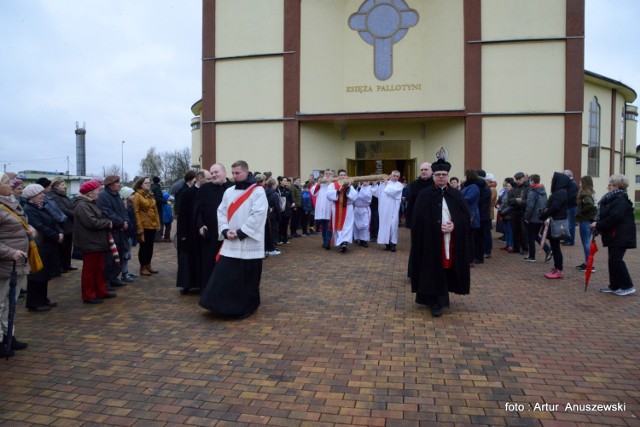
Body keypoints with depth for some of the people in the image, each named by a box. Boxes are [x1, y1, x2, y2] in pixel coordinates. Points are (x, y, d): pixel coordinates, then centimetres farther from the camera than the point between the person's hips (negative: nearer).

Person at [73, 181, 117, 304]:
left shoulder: (91, 204, 17)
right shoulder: (82, 205, -17)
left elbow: (100, 217, 21)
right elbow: (92, 222, -26)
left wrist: (107, 223, 1)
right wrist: (108, 223, -12)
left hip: (97, 242, 11)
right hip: (89, 243, -11)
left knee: (100, 268, 16)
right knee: (89, 269, -2)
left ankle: (101, 291, 26)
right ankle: (88, 295, 7)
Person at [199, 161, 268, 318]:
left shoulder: (258, 191, -6)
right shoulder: (229, 192, 12)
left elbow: (258, 215, -15)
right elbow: (221, 212, 11)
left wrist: (241, 232, -16)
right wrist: (225, 230, -6)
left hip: (249, 243, -5)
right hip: (230, 243, 5)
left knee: (247, 278, 3)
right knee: (224, 276, 4)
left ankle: (246, 307, 17)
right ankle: (225, 306, 17)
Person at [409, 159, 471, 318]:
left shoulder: (456, 195, 9)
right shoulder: (424, 195, 0)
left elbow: (466, 217, 5)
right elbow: (418, 220, -6)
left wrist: (454, 226, -12)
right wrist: (437, 228, -14)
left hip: (452, 242, 3)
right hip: (431, 241, -3)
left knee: (447, 270, 12)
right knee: (433, 271, -2)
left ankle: (440, 297, 31)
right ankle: (435, 302, 6)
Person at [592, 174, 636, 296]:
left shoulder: (621, 200, -16)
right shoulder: (612, 199, 14)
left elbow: (614, 217, -25)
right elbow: (605, 215, 15)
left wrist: (598, 224, -18)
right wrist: (598, 223, -1)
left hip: (620, 236, -10)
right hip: (613, 235, 10)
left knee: (616, 260, -8)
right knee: (613, 260, 12)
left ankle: (627, 287, 1)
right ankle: (615, 286, 20)